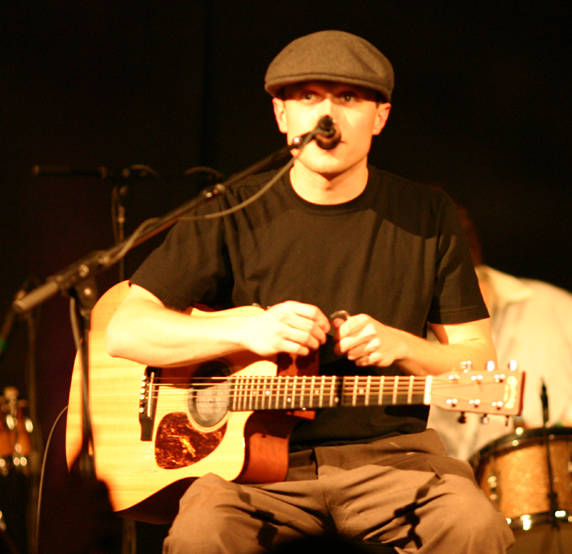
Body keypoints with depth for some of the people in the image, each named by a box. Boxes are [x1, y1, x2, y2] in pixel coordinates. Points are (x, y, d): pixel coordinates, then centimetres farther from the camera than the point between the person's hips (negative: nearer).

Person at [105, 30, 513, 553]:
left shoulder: (426, 217, 6)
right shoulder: (232, 215, 2)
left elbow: (481, 361, 8)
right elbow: (125, 330, -2)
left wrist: (399, 345, -13)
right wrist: (247, 330, -16)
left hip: (388, 451, 1)